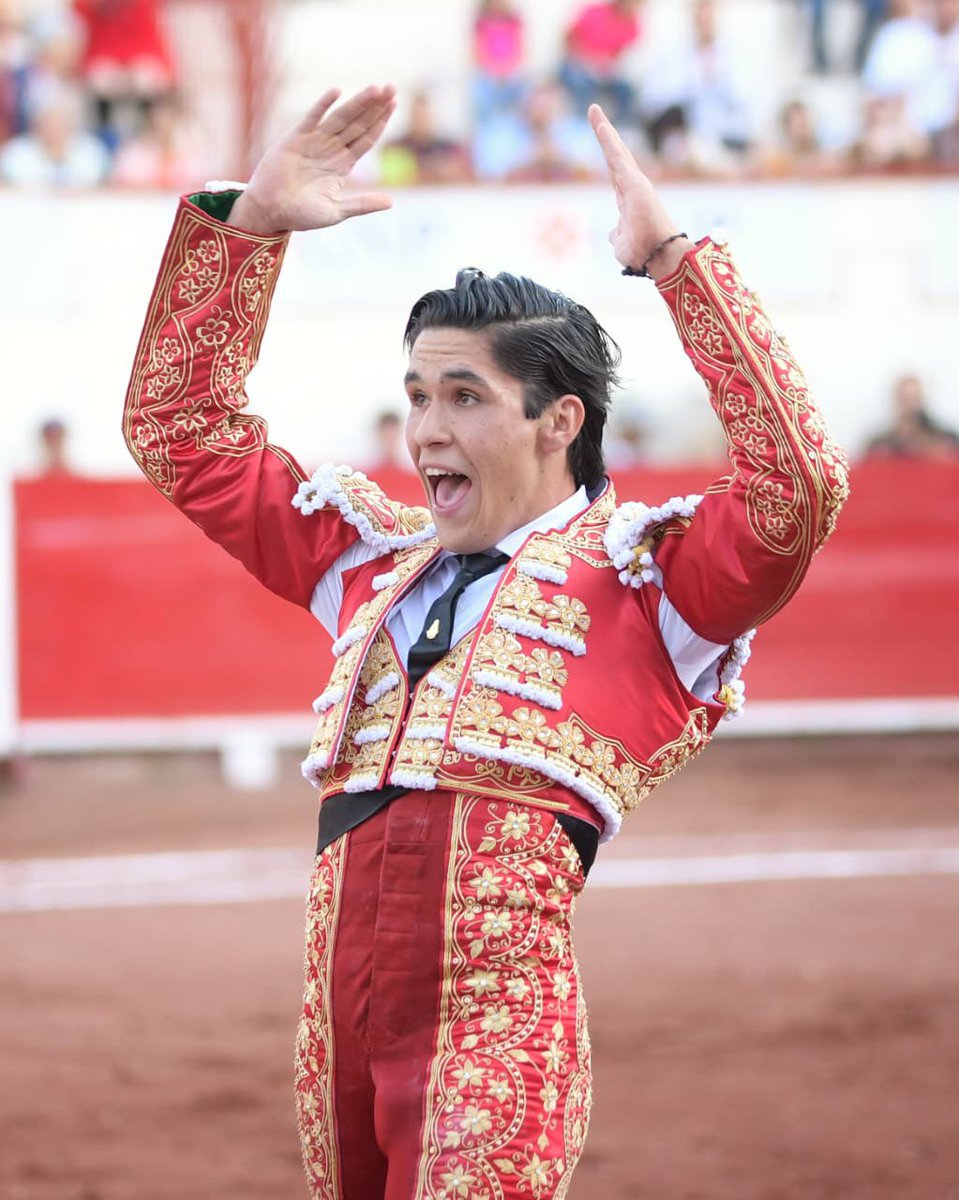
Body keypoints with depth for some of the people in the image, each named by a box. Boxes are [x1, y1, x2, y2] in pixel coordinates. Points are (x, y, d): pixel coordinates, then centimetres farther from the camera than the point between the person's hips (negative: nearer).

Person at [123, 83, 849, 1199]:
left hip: (498, 1013, -6)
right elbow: (181, 427, 28)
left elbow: (797, 487, -13)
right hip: (337, 1017, 6)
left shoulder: (641, 575, 6)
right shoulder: (372, 562, 24)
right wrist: (246, 222, 18)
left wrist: (674, 257, -10)